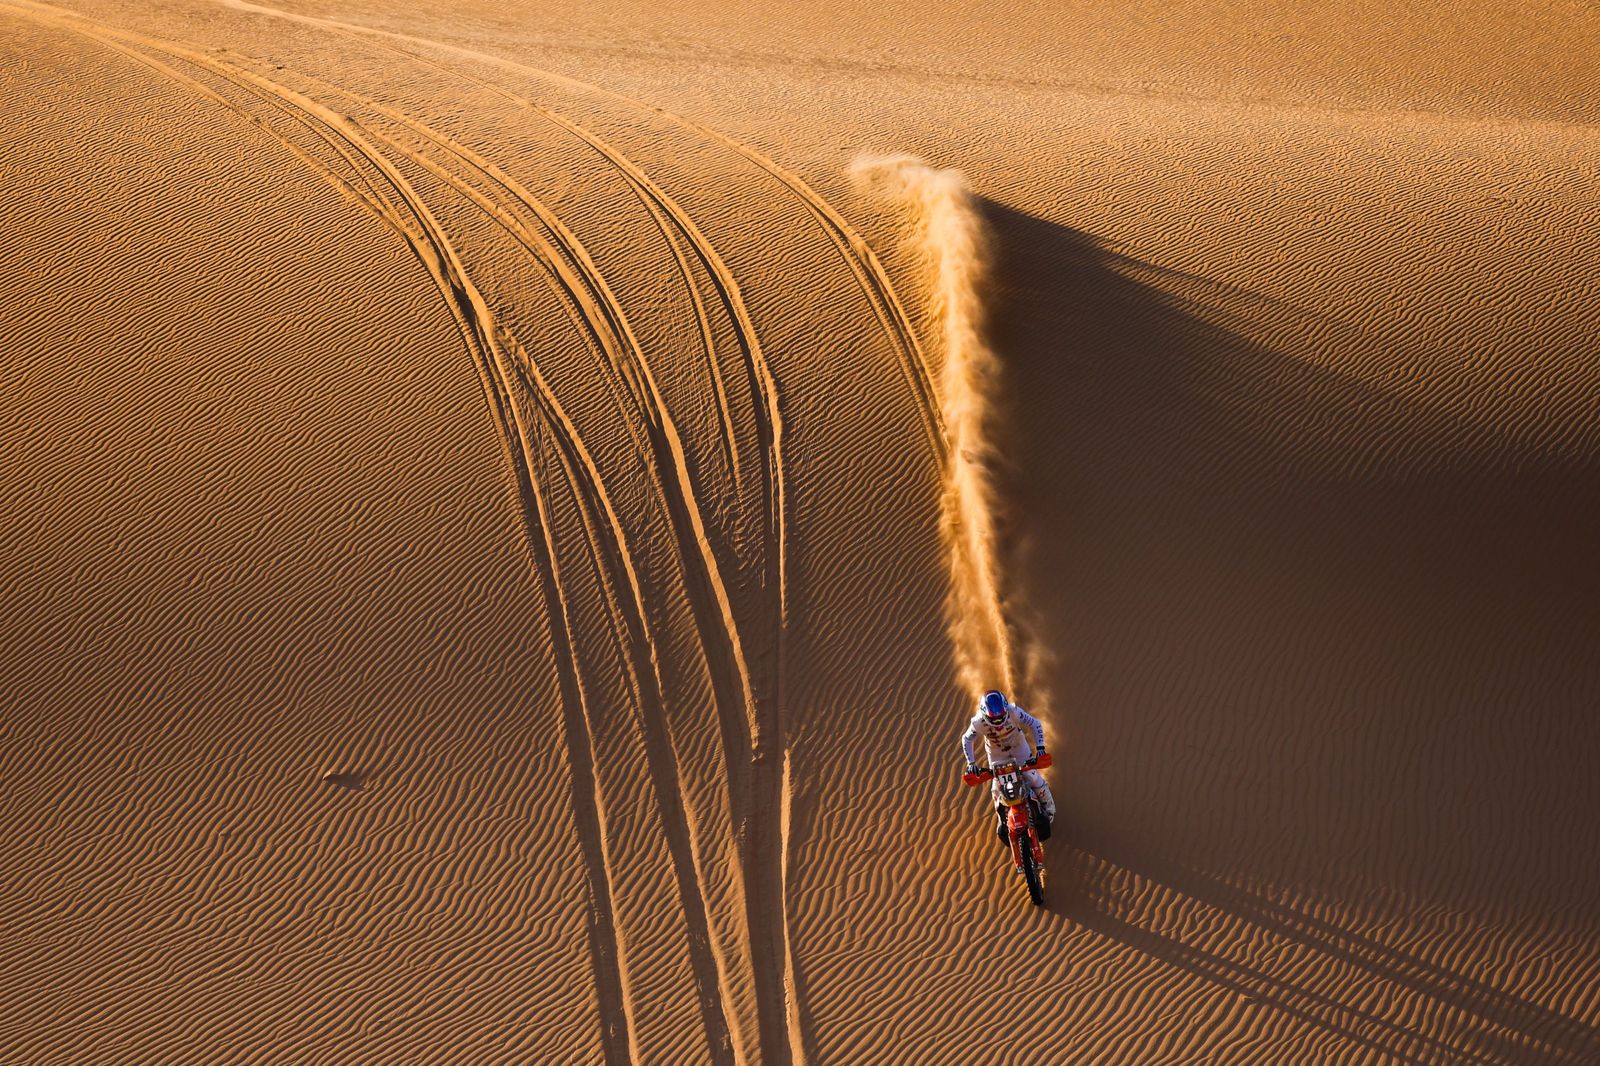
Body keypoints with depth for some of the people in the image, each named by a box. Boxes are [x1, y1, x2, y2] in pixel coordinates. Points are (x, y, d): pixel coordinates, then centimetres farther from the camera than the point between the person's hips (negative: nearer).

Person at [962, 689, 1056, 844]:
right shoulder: (979, 722, -31)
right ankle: (1002, 818, 27)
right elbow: (967, 739, -12)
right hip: (996, 754, 1)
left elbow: (1035, 724, -20)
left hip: (1019, 747, -1)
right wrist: (971, 762, -18)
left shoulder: (1013, 712, -34)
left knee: (1034, 779, -4)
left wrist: (1039, 747, -28)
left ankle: (1048, 807, 22)